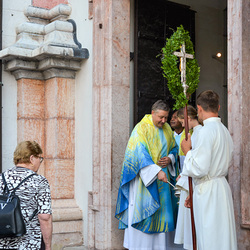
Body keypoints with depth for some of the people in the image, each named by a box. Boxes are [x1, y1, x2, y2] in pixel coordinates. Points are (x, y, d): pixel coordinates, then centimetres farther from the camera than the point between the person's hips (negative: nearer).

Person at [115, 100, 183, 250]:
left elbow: (174, 148, 19)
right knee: (143, 210, -4)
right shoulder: (142, 128, -12)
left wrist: (170, 159, -4)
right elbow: (141, 153, -21)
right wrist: (157, 171, -30)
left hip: (163, 179, 6)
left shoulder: (167, 129, 9)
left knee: (162, 212, 8)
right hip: (145, 177, -6)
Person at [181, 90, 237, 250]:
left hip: (209, 192, -9)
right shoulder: (224, 130, 12)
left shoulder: (207, 130, -16)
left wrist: (187, 151, -4)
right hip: (222, 187, 9)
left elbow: (199, 169, -20)